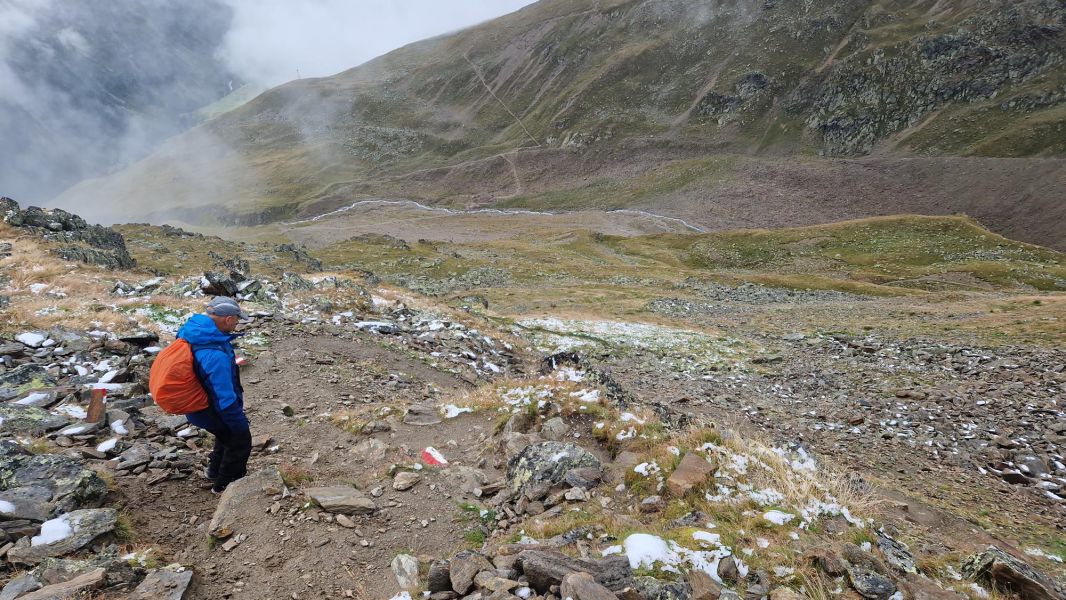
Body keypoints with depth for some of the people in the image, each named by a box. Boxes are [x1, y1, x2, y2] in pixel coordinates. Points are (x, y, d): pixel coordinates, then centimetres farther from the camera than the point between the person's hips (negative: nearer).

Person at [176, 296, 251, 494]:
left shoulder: (192, 331, -11)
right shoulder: (216, 356, -40)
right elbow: (225, 399, -32)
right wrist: (241, 424, -16)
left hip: (198, 405, 9)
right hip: (211, 411, -9)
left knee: (227, 434, 33)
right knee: (240, 441, 15)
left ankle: (215, 471, 53)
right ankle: (225, 484, 33)